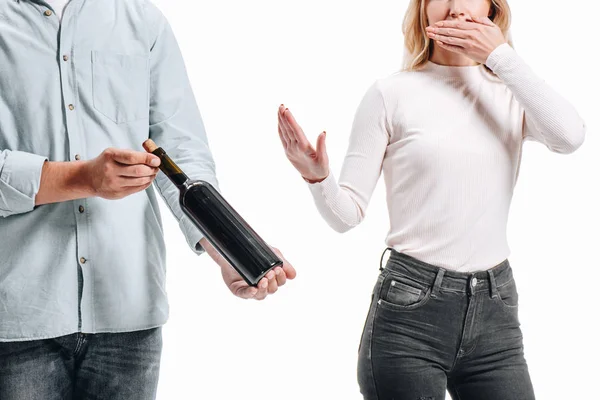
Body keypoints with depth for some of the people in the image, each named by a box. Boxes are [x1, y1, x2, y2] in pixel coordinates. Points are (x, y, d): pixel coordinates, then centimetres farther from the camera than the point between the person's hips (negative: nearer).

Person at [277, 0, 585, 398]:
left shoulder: (512, 93, 7)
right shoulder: (392, 94, -3)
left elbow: (570, 136, -15)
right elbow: (347, 212, -3)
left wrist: (501, 54, -9)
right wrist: (318, 177, -25)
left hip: (495, 309, 3)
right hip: (411, 308, -3)